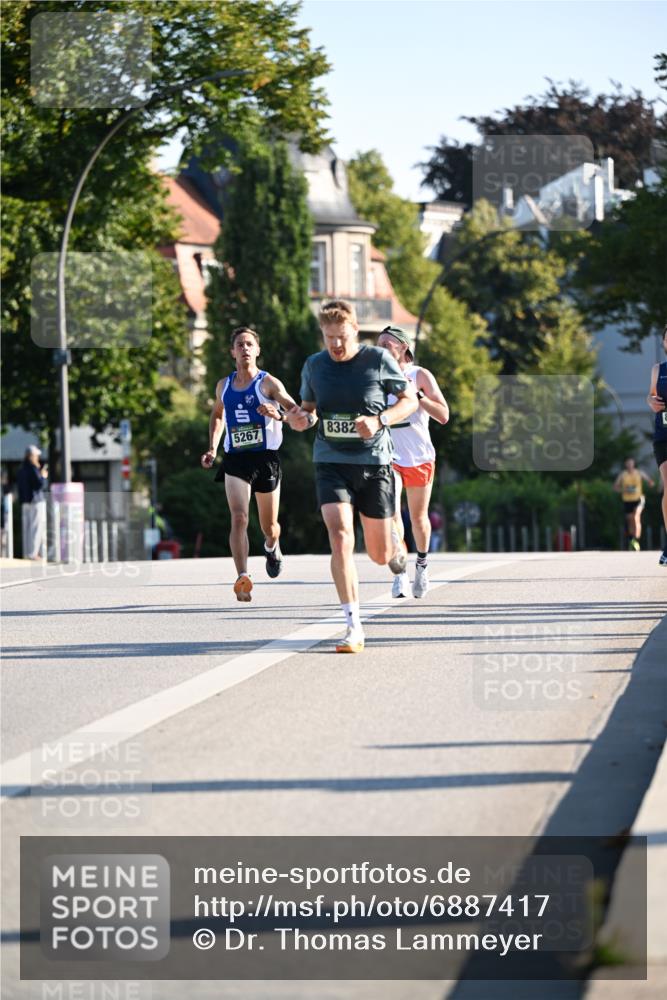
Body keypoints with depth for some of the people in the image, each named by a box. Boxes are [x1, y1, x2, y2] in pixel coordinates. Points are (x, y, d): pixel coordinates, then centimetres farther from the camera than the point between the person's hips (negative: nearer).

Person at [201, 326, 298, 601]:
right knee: (238, 519, -19)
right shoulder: (223, 386, 9)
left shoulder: (269, 383, -5)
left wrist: (279, 415, -33)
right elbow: (217, 414, 28)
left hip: (266, 458, -2)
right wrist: (212, 448, 17)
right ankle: (243, 578, -27)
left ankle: (271, 547, 48)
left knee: (269, 526, 11)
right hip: (235, 460, 2)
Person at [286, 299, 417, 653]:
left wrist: (379, 420, -16)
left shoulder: (378, 359, -5)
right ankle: (353, 627, -18)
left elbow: (410, 400, 2)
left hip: (374, 463, -1)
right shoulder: (314, 365, 3)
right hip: (331, 463, 1)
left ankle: (393, 541, 46)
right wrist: (300, 418, -8)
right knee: (340, 536, -20)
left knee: (379, 555, 5)